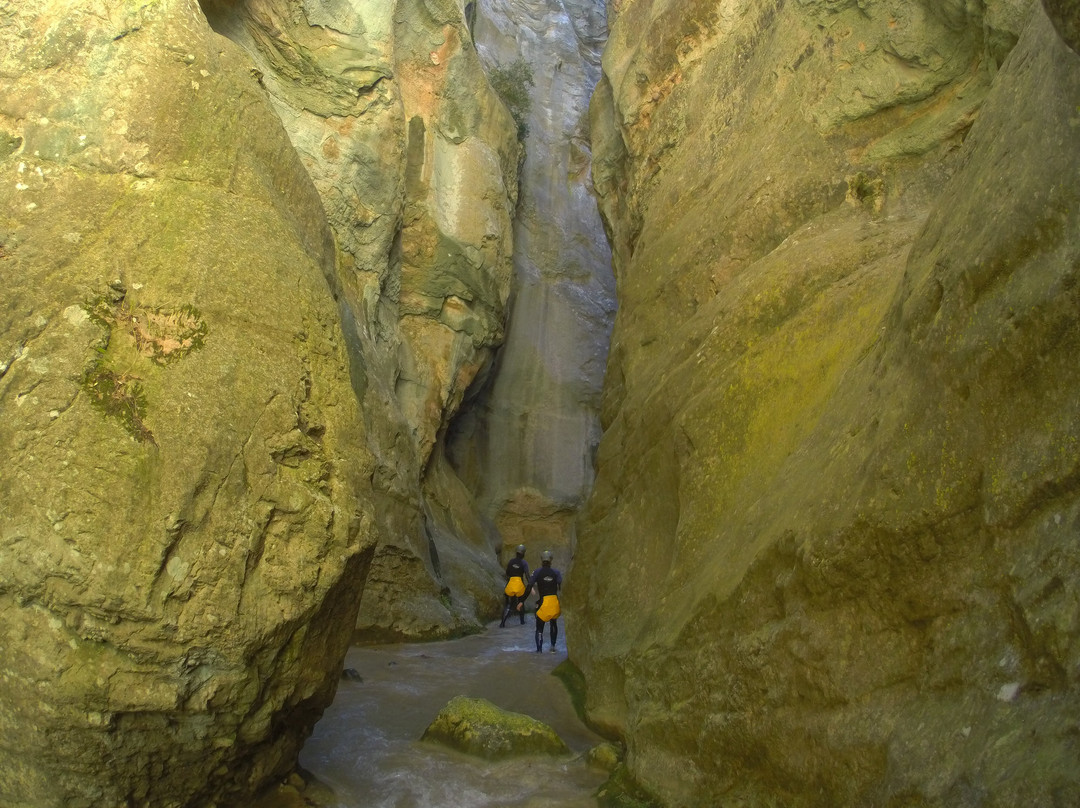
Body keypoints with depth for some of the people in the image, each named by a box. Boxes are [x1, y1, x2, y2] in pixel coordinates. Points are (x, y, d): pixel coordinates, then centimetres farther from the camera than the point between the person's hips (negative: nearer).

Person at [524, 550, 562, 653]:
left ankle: (539, 649, -7)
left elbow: (529, 588, -7)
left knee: (539, 628, 7)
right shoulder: (556, 573, 1)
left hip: (543, 602, -2)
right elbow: (561, 588, -8)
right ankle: (553, 646, 23)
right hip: (555, 602, 2)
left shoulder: (537, 573, -3)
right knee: (554, 625, 26)